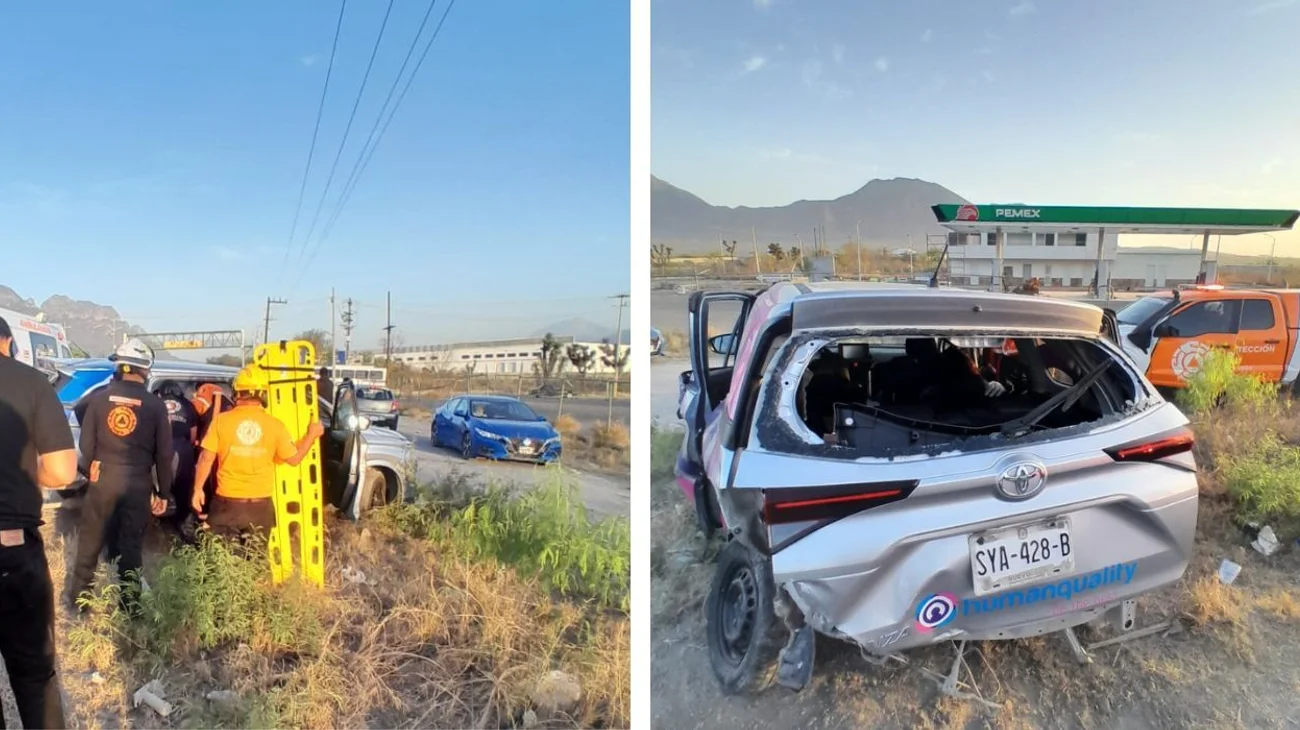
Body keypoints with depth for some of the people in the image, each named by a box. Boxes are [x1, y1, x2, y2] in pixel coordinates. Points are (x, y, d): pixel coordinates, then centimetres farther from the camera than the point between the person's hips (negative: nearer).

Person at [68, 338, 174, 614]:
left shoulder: (99, 397, -3)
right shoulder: (156, 405, -6)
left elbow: (86, 442, 2)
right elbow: (164, 453, -4)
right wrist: (164, 492, 4)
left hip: (102, 479, 1)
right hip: (138, 483, -1)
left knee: (90, 541, 16)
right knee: (131, 546, 7)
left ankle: (79, 599, 26)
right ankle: (129, 605, 14)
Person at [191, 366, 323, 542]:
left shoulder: (222, 420, -7)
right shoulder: (274, 425, -5)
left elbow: (206, 458, -5)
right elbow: (294, 459, 4)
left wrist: (198, 489, 8)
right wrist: (312, 435, 18)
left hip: (227, 502, -1)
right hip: (261, 504, 1)